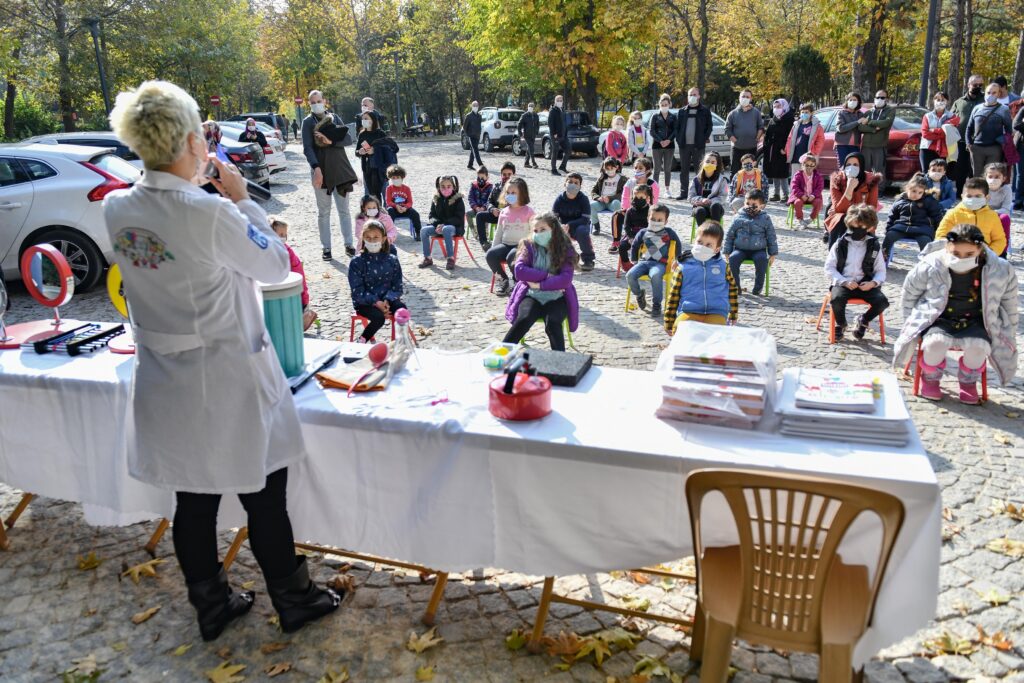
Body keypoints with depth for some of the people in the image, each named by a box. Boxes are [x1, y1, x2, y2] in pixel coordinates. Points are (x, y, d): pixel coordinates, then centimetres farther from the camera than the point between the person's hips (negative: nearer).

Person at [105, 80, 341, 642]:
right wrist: (242, 199, -3)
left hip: (165, 383, 6)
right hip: (227, 381, -6)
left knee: (193, 501, 18)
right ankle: (293, 600, 30)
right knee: (264, 500, 12)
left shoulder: (116, 209, -4)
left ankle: (211, 606, 37)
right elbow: (275, 265, -10)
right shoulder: (209, 213, -25)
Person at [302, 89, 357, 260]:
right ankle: (326, 248, 7)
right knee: (323, 212, 3)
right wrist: (316, 168, -20)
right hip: (320, 169, -2)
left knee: (344, 209, 5)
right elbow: (307, 148, -7)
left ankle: (348, 244, 12)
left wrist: (331, 141, -16)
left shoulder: (334, 117, 11)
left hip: (339, 167, 2)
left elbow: (347, 136, 2)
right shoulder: (308, 121, 2)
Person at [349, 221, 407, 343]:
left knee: (402, 310, -28)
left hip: (386, 299, 2)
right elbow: (358, 291, -10)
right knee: (379, 317, -31)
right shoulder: (357, 262, -5)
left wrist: (387, 300, -19)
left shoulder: (392, 260, 3)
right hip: (365, 302, -2)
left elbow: (397, 286, 1)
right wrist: (376, 303, -22)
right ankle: (362, 341, -7)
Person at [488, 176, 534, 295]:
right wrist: (495, 248, 11)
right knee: (490, 254, -25)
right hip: (506, 244, 5)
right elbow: (499, 232, 19)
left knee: (512, 256, -38)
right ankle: (503, 280, -4)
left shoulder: (528, 211, -1)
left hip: (522, 246, -5)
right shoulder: (504, 212, 13)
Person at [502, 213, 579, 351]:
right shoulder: (529, 246, 5)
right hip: (532, 296, 1)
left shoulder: (565, 250, 0)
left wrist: (539, 284, -15)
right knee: (524, 319, -30)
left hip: (556, 298, -1)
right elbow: (519, 271, -10)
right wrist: (547, 275, -14)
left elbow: (566, 279, -13)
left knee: (552, 323, -32)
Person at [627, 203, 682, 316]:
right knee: (630, 275, -25)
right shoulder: (643, 233, 11)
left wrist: (677, 259, 18)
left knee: (655, 276, -39)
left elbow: (678, 244, 19)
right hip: (644, 262, 3)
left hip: (660, 264, -3)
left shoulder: (668, 232, 6)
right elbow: (635, 246, 23)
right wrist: (634, 260, 19)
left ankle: (656, 305, -20)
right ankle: (639, 294, 8)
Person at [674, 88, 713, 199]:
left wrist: (705, 139, -6)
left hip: (698, 145, -3)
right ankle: (683, 192, 11)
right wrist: (678, 139, -1)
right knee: (684, 169, 5)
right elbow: (677, 127, 11)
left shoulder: (705, 111, 5)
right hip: (684, 144, 3)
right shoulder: (682, 111, 12)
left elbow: (709, 126, 4)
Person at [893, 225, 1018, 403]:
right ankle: (930, 379, -1)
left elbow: (1009, 303, 6)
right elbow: (909, 295, 2)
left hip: (974, 323, 1)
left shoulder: (1000, 271, -13)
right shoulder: (928, 267, -17)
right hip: (938, 320, -1)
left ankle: (968, 382, 3)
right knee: (936, 341, -34)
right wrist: (913, 325, 8)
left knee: (979, 346, -31)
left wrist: (1007, 334, 13)